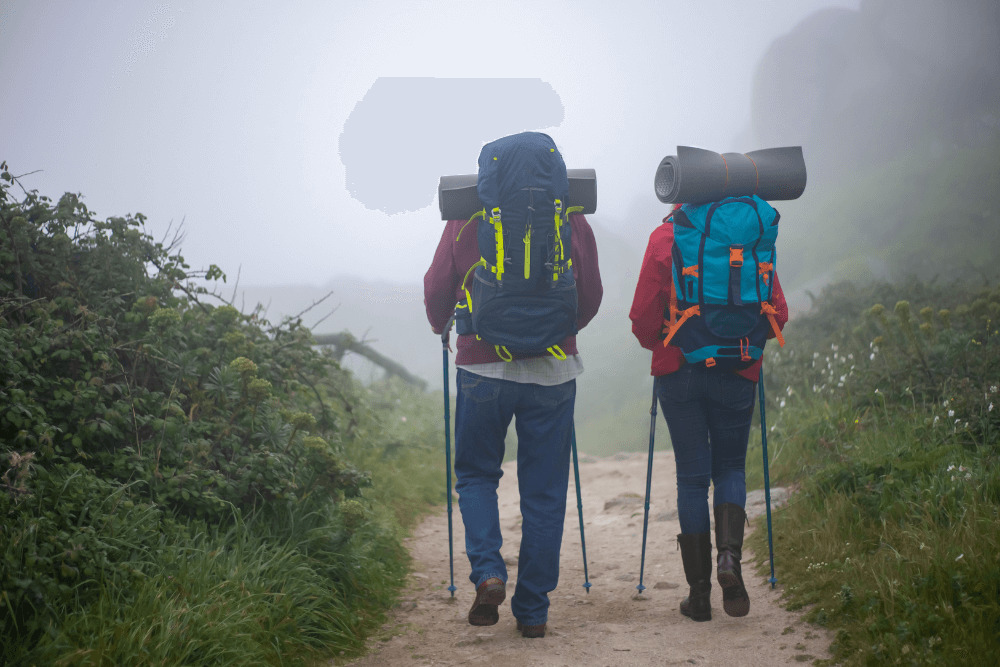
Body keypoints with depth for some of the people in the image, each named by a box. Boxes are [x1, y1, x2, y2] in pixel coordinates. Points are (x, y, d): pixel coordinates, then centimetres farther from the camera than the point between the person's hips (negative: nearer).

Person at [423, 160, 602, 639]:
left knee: (475, 475, 18)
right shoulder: (570, 219, 1)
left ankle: (488, 572, -4)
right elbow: (591, 295, 5)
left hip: (483, 366, 0)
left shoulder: (466, 218, -1)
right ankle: (533, 612, 10)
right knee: (544, 491, 8)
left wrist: (441, 327, 22)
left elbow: (437, 289, 0)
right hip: (552, 370, 1)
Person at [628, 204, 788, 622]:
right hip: (737, 372, 1)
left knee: (691, 476, 6)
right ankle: (730, 554, -12)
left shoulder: (665, 236, -3)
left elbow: (644, 314, -6)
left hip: (678, 370, 0)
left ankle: (699, 592, 6)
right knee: (730, 466, 15)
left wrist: (655, 344, 15)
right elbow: (777, 312, -1)